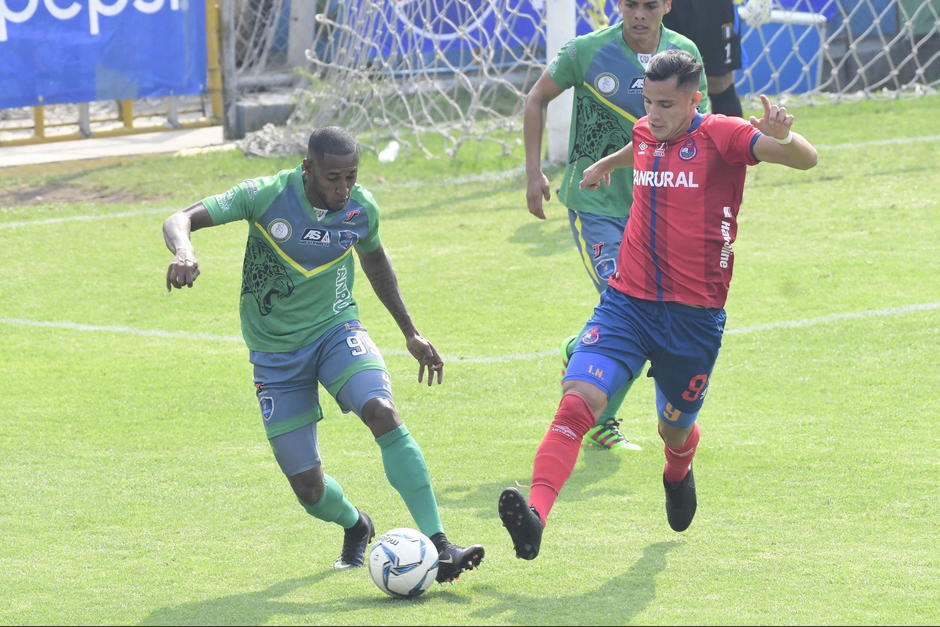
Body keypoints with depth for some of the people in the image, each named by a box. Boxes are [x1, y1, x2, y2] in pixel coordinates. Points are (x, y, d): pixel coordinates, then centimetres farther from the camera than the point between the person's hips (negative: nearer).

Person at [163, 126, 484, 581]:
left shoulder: (361, 208, -8)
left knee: (383, 414, -30)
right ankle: (355, 526, 36)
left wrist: (411, 333, 18)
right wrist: (184, 252, -45)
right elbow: (180, 220, -21)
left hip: (336, 330, 1)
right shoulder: (266, 195, -19)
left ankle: (438, 545, -31)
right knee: (309, 489, -2)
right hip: (275, 352, -1)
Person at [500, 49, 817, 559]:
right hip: (627, 302, 3)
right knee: (578, 400, -20)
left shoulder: (721, 136, -8)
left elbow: (806, 159, -20)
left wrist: (781, 138, -42)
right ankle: (535, 515, -34)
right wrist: (605, 164, 54)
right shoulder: (646, 134, 9)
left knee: (675, 429, 16)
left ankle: (678, 475, 54)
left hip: (694, 317, -3)